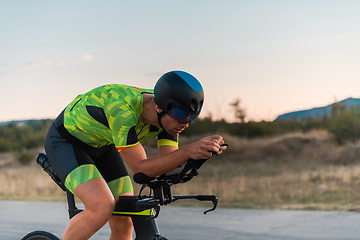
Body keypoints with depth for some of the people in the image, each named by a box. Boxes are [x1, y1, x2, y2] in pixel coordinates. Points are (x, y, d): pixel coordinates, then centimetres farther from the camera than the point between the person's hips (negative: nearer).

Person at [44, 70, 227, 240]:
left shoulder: (169, 117, -17)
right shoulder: (123, 111, -39)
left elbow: (169, 161, -17)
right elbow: (140, 168, -36)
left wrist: (205, 148, -34)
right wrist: (188, 151, -47)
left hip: (100, 146, 7)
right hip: (65, 140, -7)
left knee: (123, 223, -2)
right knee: (103, 208, -29)